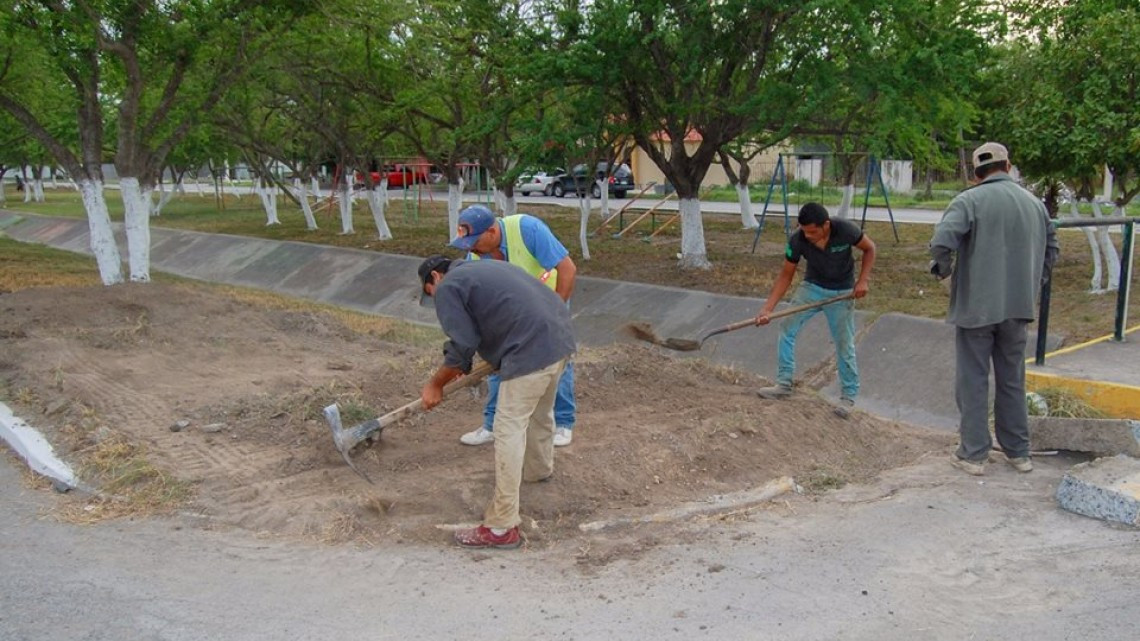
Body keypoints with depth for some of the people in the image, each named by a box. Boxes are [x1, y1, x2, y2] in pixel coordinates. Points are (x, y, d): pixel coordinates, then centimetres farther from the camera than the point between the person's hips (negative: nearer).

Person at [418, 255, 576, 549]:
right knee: (540, 411, 31)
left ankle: (502, 527, -4)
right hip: (561, 336, 10)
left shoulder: (448, 287, 2)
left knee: (509, 430, -6)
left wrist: (435, 385, 8)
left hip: (531, 350, -9)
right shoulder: (481, 268, 29)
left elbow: (462, 347, -5)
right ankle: (539, 468, 58)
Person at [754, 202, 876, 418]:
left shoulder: (846, 230, -28)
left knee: (845, 346, 0)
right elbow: (786, 275, -12)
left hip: (841, 293, -2)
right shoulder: (797, 240, -23)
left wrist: (863, 280, -19)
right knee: (787, 328, -8)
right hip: (812, 287, 2)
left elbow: (869, 248, -8)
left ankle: (848, 397, 17)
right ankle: (784, 384, 4)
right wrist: (767, 308, -20)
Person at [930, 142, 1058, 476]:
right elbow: (1051, 250, 17)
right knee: (1012, 380, 16)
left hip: (976, 306, -5)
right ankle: (1018, 452, 24)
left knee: (973, 380, 4)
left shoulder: (969, 201, -10)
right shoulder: (1034, 202, 9)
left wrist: (942, 270, -6)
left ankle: (974, 454, 8)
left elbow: (941, 242, -24)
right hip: (1018, 307, 5)